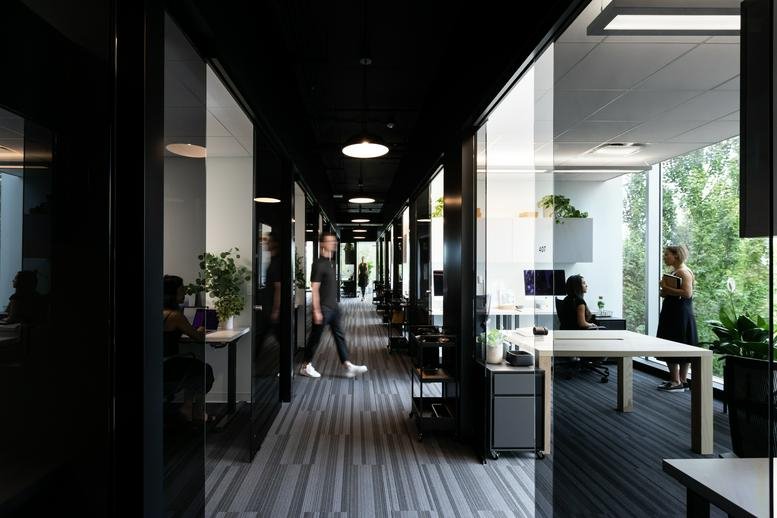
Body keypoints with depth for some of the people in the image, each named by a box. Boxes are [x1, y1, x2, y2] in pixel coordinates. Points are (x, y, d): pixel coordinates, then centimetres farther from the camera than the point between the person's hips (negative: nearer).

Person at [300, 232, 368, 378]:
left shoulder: (330, 262, 12)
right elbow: (315, 289, -18)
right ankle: (306, 366, 19)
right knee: (315, 337, 4)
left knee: (340, 336, 7)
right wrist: (317, 310, -21)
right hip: (323, 308, -9)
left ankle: (347, 366, 10)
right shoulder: (319, 264, -15)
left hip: (333, 307, 9)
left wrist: (335, 303, 18)